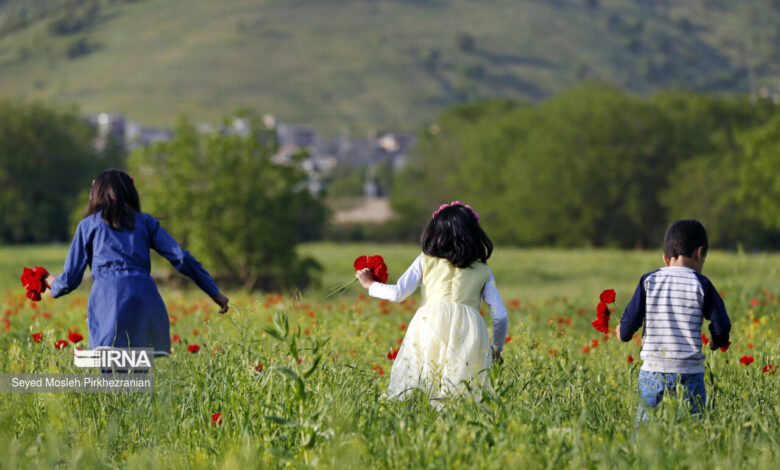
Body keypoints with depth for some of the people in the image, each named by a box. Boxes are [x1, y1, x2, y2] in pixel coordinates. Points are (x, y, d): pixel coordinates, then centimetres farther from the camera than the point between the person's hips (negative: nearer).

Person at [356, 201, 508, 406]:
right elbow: (500, 315, 16)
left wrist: (371, 285, 27)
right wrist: (497, 350, 30)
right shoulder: (483, 272, 19)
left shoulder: (426, 261, 15)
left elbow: (398, 293, 8)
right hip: (468, 334, 1)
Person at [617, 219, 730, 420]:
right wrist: (716, 342, 19)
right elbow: (721, 328, -2)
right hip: (688, 375, -2)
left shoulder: (648, 281, 3)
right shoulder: (701, 284, -2)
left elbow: (626, 330, 2)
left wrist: (623, 333, 24)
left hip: (651, 373, 2)